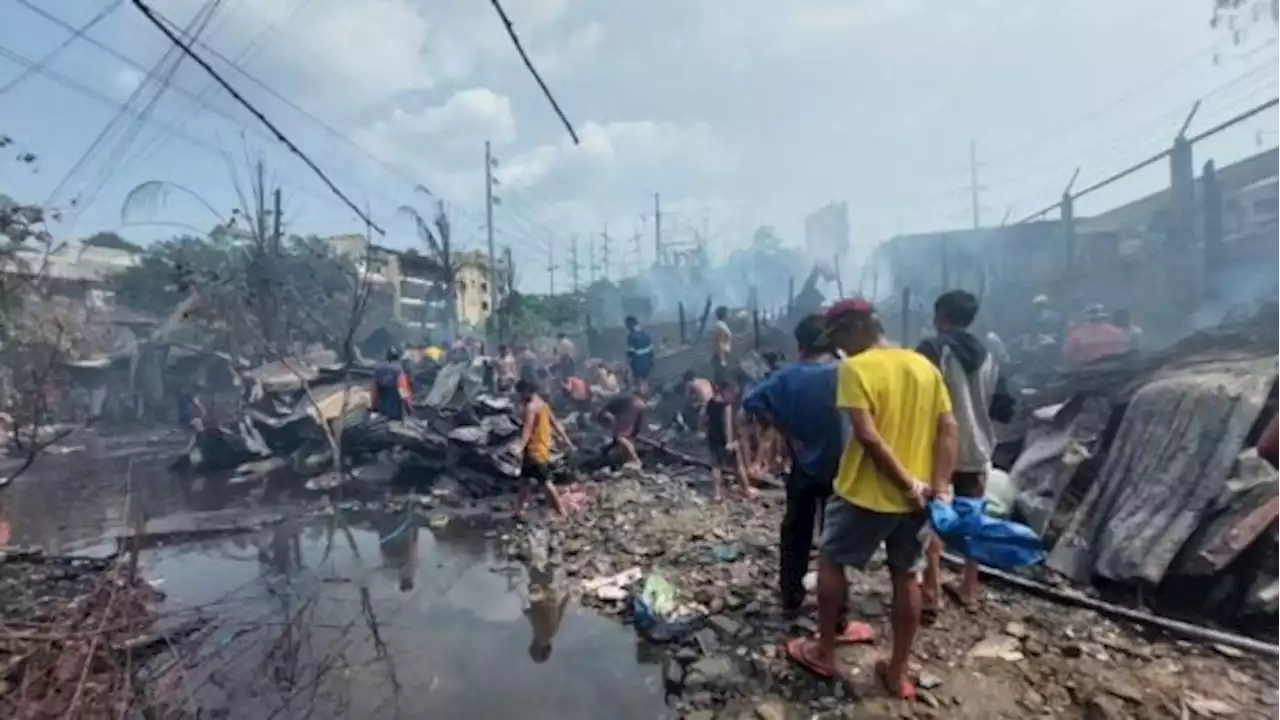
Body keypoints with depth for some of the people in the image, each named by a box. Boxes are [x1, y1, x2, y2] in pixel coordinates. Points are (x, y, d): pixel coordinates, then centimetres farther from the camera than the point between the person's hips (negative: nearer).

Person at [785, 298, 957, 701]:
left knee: (831, 563, 14)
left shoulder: (855, 368, -15)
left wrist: (908, 484, -15)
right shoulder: (924, 365, 5)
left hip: (865, 493, -6)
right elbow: (948, 428, 1)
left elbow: (867, 436, -24)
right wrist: (939, 486, -4)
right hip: (915, 498, 6)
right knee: (907, 577, 16)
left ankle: (823, 653, 27)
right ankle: (898, 673, 30)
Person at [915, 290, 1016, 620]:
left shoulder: (933, 349, -10)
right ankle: (969, 592, 30)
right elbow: (1005, 409, 10)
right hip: (977, 451, 6)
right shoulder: (988, 357, 9)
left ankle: (930, 599, 4)